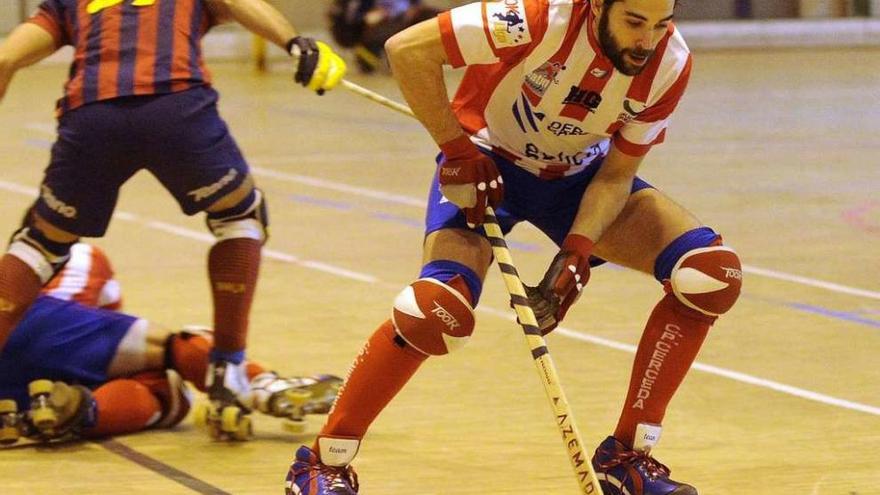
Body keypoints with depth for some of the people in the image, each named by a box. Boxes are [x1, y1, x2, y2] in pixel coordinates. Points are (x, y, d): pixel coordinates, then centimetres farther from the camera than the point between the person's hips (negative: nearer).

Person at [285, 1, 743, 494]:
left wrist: (577, 252, -25)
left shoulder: (670, 64, -19)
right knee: (441, 308, -30)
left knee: (712, 273, -13)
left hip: (579, 175, 5)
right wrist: (459, 152, -25)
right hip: (485, 164, -5)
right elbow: (407, 49, -31)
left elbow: (617, 173, -10)